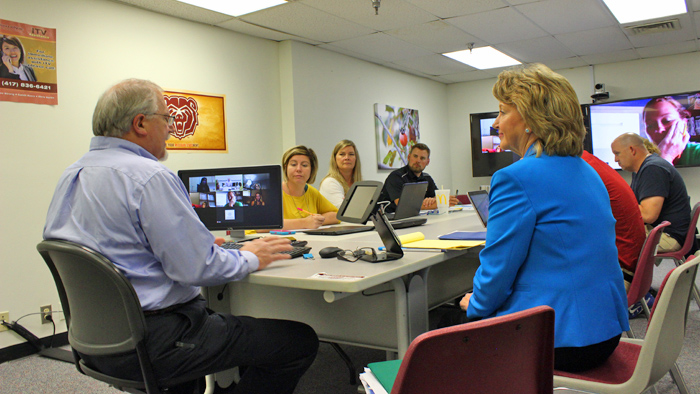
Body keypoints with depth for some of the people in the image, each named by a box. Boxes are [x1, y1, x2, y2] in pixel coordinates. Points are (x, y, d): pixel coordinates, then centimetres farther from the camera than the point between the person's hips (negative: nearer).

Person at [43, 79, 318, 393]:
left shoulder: (71, 176, 10)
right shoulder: (150, 177, -20)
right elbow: (196, 269, -23)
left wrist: (200, 244, 18)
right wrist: (250, 258, -4)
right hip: (148, 346, -10)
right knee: (300, 341, -8)